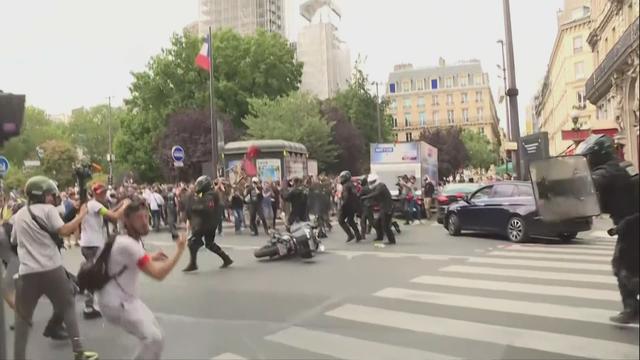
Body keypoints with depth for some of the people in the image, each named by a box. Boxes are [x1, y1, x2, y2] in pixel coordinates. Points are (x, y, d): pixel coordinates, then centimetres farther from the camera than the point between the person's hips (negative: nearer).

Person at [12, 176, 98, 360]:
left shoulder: (19, 214, 13)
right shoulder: (48, 209, -5)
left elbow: (14, 240, 25)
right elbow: (64, 231, -17)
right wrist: (81, 215, -8)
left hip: (27, 272, 4)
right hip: (51, 269, -3)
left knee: (23, 316, 14)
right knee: (67, 306, 11)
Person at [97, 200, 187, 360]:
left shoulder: (133, 240, 5)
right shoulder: (127, 244, -27)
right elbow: (158, 274, -32)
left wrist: (151, 258, 11)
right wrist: (179, 250, -22)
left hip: (126, 298, 10)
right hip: (116, 302, -10)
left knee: (154, 335, 17)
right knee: (153, 338, -19)